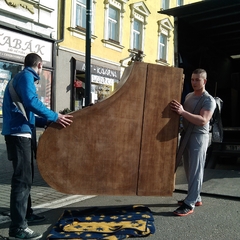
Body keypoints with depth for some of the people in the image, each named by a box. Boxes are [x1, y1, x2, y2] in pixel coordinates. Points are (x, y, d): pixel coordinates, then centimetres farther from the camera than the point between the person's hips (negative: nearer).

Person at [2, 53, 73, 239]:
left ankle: (26, 213, 32)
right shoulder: (26, 76, -6)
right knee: (22, 178, -10)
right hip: (19, 133, -10)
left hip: (21, 132, 10)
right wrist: (54, 117, -17)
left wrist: (47, 122, 21)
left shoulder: (20, 78, 24)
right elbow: (31, 101, -24)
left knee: (25, 175, 18)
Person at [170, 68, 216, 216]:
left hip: (199, 137, -8)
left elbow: (203, 121, -26)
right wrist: (178, 111, 7)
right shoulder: (189, 96, 14)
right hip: (186, 135, 8)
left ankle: (190, 204, -3)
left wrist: (183, 112, -33)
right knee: (189, 169, 12)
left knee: (196, 170, -5)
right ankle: (196, 198, 25)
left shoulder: (209, 100, -11)